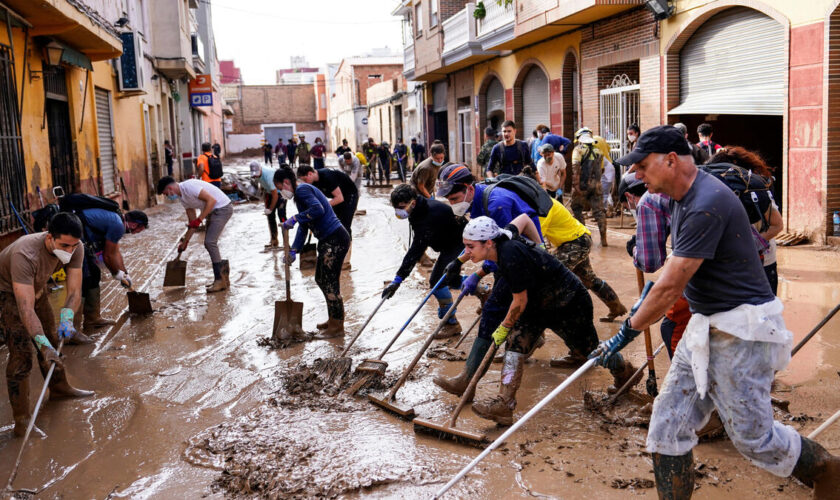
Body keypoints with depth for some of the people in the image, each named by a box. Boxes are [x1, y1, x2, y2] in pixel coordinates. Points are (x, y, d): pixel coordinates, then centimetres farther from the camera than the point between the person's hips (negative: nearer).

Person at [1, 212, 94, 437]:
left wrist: (66, 319, -42)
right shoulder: (25, 254, -43)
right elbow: (26, 308, -44)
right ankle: (21, 417, -8)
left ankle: (59, 387, 39)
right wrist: (43, 345, -51)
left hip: (37, 288, 6)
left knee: (52, 337, 16)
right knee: (22, 352, -14)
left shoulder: (75, 248, -25)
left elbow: (74, 290, -23)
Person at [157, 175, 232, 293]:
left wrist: (199, 219, -21)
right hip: (213, 211, 10)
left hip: (222, 208, -10)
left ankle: (220, 280, -8)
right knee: (209, 243, 10)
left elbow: (211, 200, -23)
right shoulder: (182, 197, 11)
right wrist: (185, 242, 17)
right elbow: (192, 222, 16)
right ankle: (222, 279, 17)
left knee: (210, 242, -13)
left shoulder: (189, 186, -19)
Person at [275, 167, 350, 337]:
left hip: (335, 240, -11)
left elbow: (318, 209, -29)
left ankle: (338, 326, 6)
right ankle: (333, 319, 30)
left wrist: (295, 218, -20)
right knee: (321, 279, 19)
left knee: (330, 282, -4)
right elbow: (303, 228, 22)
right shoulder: (300, 194, 21)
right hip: (328, 240, 11)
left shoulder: (302, 189, -11)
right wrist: (294, 250, 14)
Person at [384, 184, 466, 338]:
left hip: (459, 243, -10)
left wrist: (398, 279, -40)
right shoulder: (419, 209, -5)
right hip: (449, 242, 10)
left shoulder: (429, 216, -36)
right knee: (448, 278, 19)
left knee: (437, 280, -16)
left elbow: (416, 250, -39)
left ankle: (452, 323, -2)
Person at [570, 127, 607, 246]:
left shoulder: (578, 149, -3)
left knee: (577, 209, 13)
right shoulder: (598, 151, 13)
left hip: (582, 184, -4)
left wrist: (576, 184, -19)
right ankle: (603, 238, 1)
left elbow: (576, 167, -16)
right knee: (599, 210, 6)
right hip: (596, 184, 4)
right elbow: (601, 168, 17)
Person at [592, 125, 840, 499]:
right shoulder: (683, 197, 7)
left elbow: (670, 288, -23)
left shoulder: (707, 205, -24)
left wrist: (627, 332, -15)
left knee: (753, 437, 4)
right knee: (668, 425, 5)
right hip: (706, 326, 9)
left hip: (743, 330, -9)